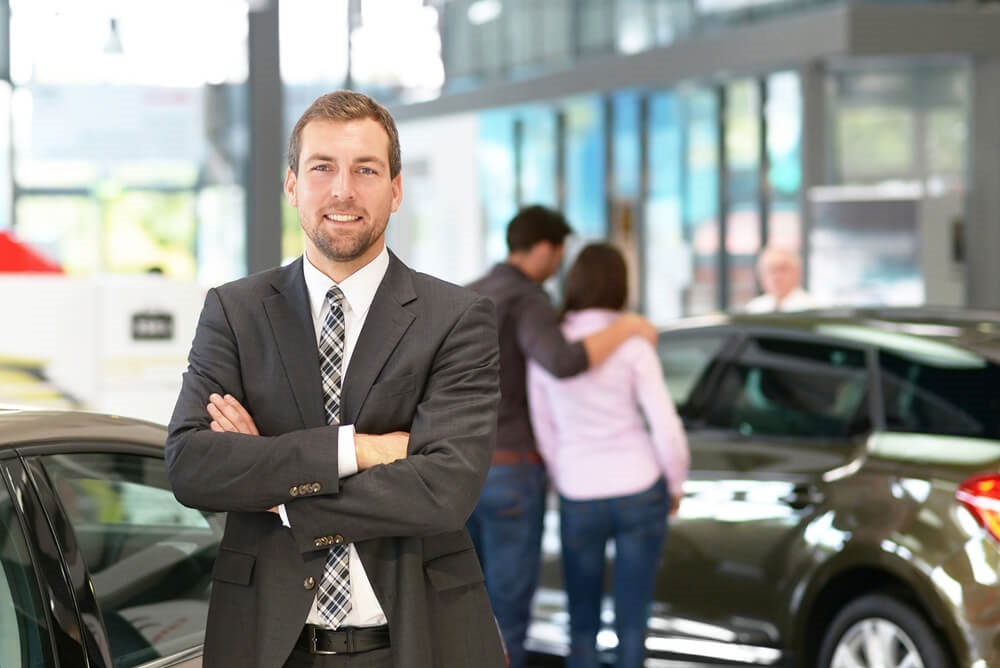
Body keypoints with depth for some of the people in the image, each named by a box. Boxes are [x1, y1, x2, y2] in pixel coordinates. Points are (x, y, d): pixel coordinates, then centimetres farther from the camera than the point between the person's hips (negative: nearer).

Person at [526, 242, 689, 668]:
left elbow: (544, 434, 3)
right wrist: (676, 485, 6)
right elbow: (666, 427, -11)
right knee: (631, 620, 7)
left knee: (583, 625, 13)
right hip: (639, 492, -1)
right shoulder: (633, 345, -10)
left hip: (580, 502, 1)